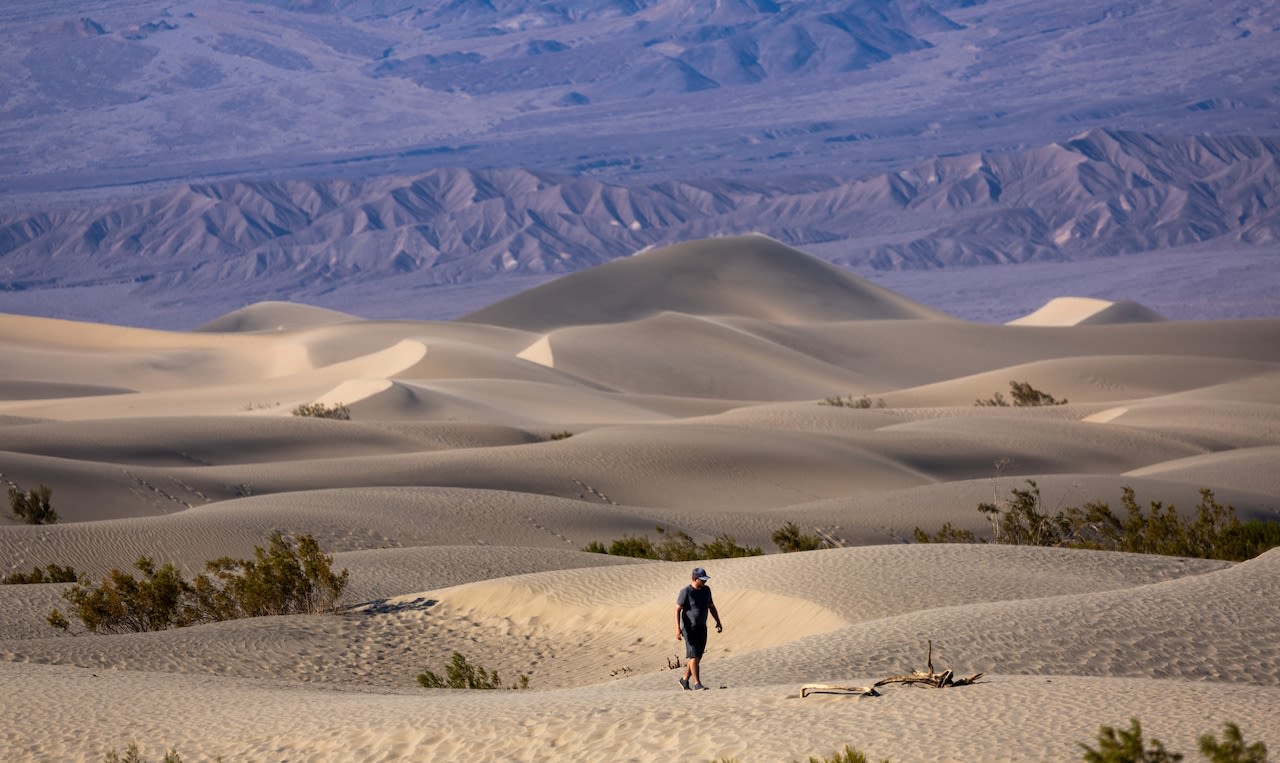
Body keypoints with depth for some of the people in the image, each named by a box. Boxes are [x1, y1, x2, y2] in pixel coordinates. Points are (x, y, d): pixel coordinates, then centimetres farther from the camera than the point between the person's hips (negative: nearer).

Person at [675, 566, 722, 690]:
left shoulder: (706, 589, 4)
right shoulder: (686, 592, -16)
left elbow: (711, 606, 15)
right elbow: (677, 610, -17)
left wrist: (718, 622, 8)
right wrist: (677, 628, -25)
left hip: (701, 628, 7)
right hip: (689, 628, -7)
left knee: (697, 656, 9)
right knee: (694, 655, -11)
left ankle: (685, 680, 23)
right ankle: (697, 684, -9)